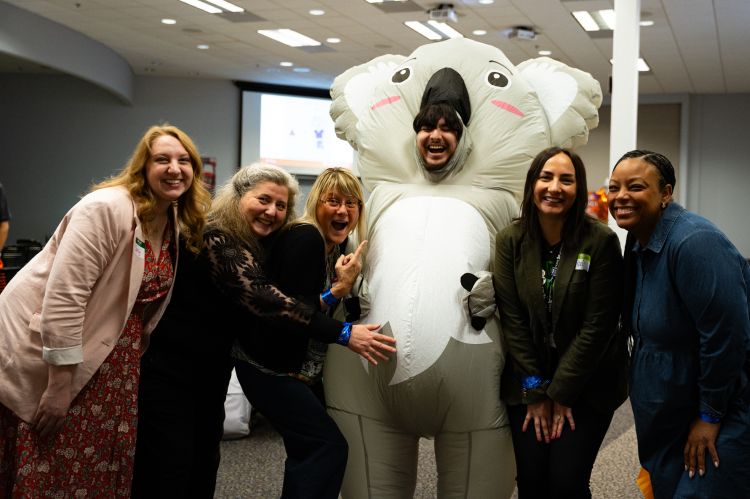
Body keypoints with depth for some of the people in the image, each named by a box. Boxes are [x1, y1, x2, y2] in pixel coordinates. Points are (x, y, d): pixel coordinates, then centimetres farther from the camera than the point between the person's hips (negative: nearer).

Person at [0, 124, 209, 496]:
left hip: (113, 357, 8)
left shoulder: (177, 222, 5)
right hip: (48, 357, -8)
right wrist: (59, 386, -26)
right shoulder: (107, 208, -21)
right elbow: (63, 295, -25)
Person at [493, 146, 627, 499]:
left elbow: (597, 325, -12)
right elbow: (512, 320, -4)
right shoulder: (511, 241, -4)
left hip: (587, 385, -2)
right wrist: (536, 393, -6)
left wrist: (560, 393, -10)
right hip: (527, 382, 2)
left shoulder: (601, 241, -12)